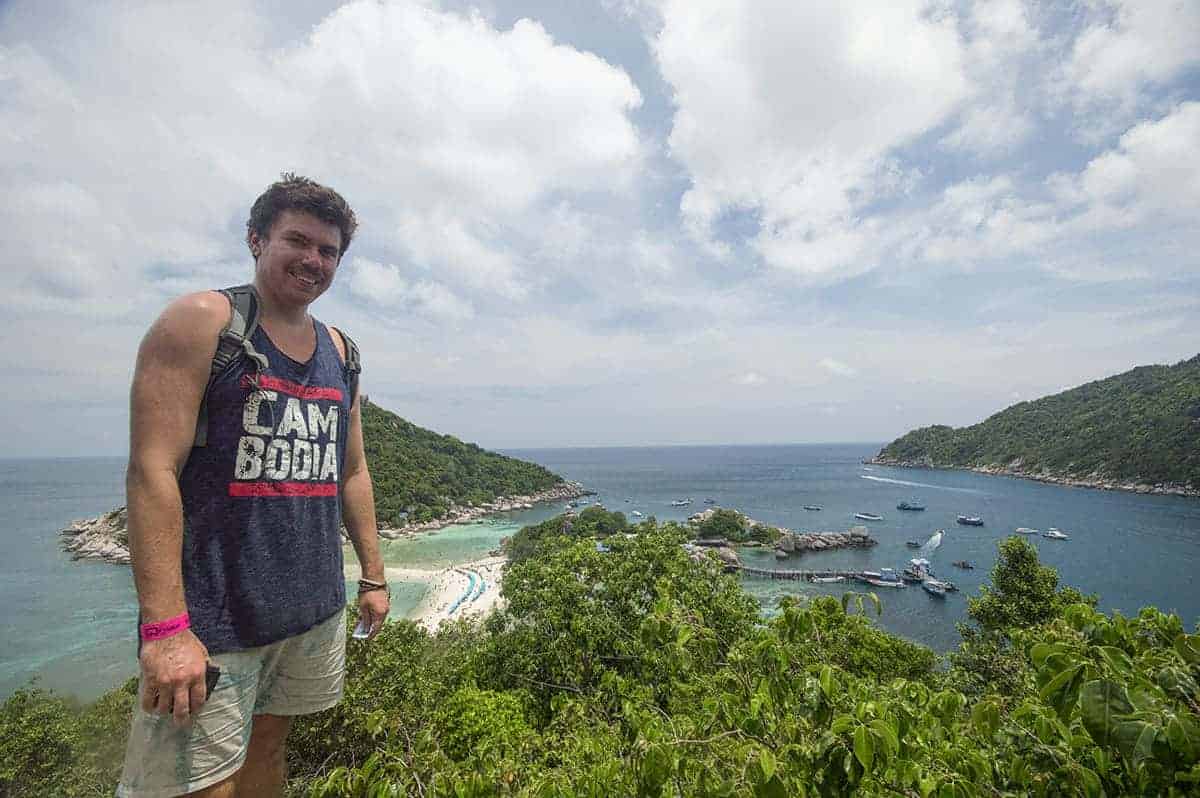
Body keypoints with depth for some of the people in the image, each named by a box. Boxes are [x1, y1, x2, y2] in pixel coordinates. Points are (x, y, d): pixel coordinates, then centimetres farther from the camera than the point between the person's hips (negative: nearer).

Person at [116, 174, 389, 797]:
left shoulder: (339, 350, 10)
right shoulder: (201, 321, -7)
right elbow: (151, 472, -15)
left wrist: (373, 576, 14)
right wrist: (163, 625, -20)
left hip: (317, 608, 6)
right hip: (212, 615, -5)